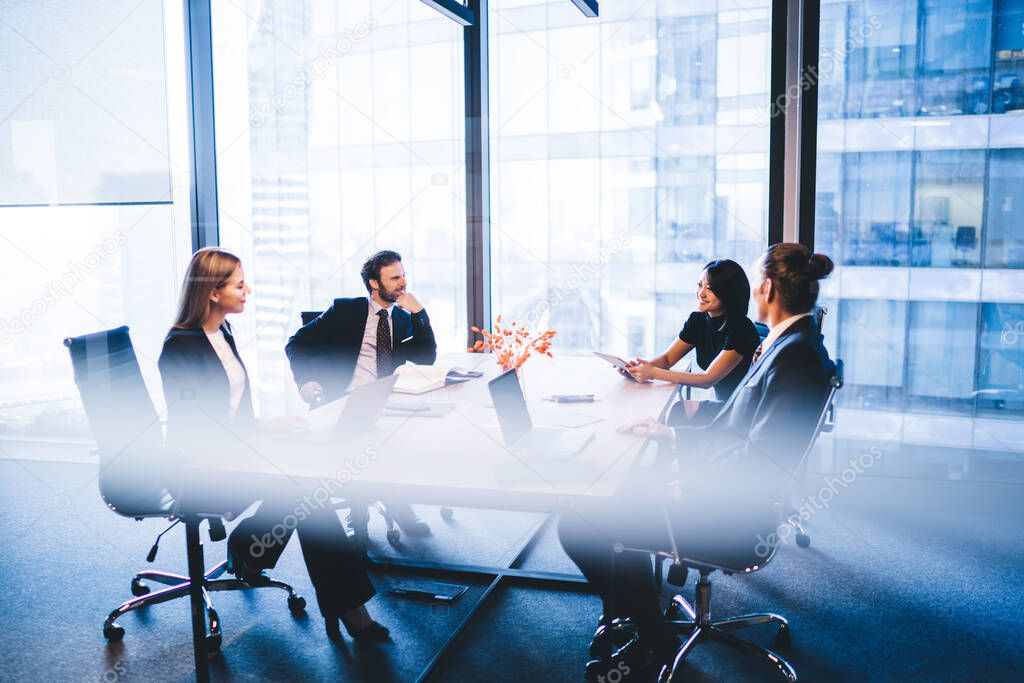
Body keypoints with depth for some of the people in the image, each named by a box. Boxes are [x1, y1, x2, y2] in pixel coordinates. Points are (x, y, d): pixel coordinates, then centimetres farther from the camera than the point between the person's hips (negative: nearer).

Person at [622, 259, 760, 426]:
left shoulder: (741, 329, -20)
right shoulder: (698, 320, 1)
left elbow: (709, 378, -22)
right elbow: (667, 359, 4)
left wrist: (653, 373, -27)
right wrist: (639, 368, -19)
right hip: (722, 404, 6)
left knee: (679, 411, -21)